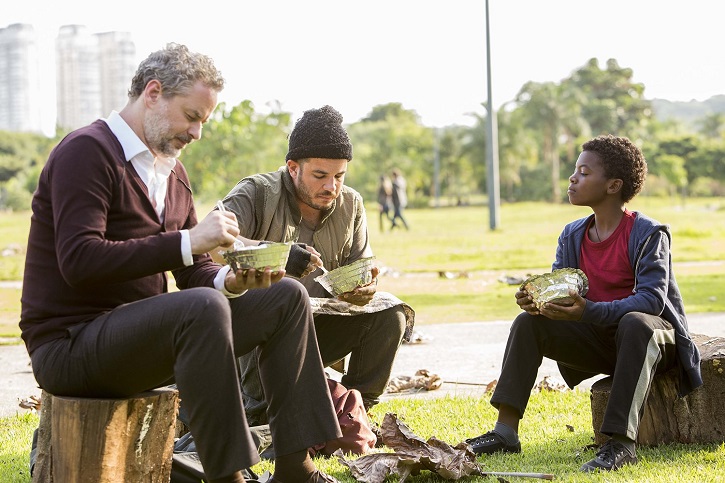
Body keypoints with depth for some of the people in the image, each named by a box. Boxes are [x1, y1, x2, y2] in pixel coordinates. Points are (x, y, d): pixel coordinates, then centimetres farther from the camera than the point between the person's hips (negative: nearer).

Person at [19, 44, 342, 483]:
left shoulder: (173, 172, 16)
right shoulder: (86, 152, -12)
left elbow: (193, 272, 14)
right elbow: (80, 262, -24)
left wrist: (230, 280, -11)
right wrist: (187, 241, -26)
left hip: (141, 334, 9)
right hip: (70, 344, -9)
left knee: (286, 297, 3)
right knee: (204, 308, -35)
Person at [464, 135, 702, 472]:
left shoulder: (648, 234, -15)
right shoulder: (572, 236, 5)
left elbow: (652, 298, -27)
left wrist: (589, 311, -40)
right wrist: (535, 301, -22)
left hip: (651, 339, -6)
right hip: (599, 341, 7)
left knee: (636, 323, -40)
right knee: (528, 323, -9)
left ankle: (621, 443, -44)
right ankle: (505, 432, -16)